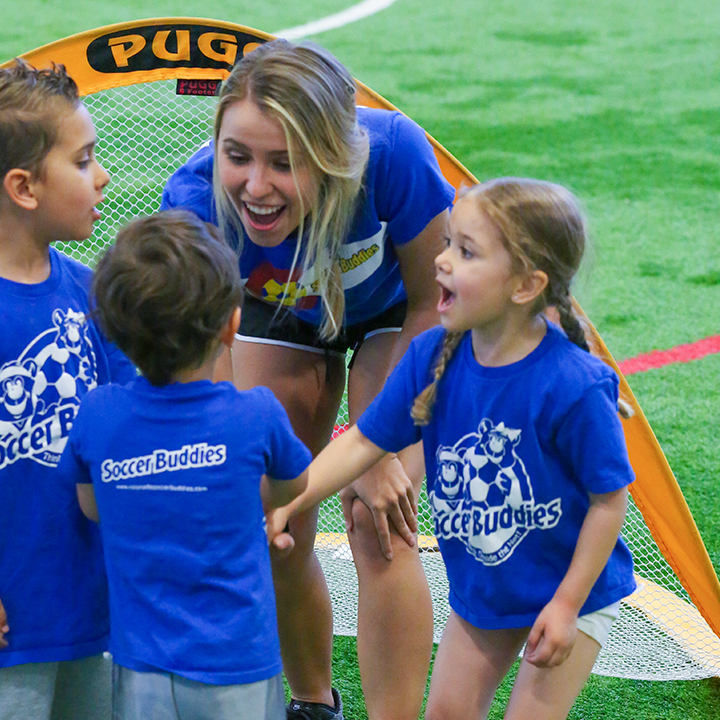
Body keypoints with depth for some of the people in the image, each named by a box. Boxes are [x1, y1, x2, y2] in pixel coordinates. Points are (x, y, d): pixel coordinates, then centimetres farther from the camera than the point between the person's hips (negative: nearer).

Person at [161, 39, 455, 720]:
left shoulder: (392, 154, -42)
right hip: (281, 313, 2)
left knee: (379, 534, -14)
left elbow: (432, 300, -22)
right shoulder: (194, 202, -38)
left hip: (394, 314, -2)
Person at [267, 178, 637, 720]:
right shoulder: (433, 357, -13)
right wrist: (285, 505, -17)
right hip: (480, 589, 5)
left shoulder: (574, 386, -29)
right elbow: (364, 442, -6)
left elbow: (609, 498, -20)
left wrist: (567, 604, -17)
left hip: (571, 591, -5)